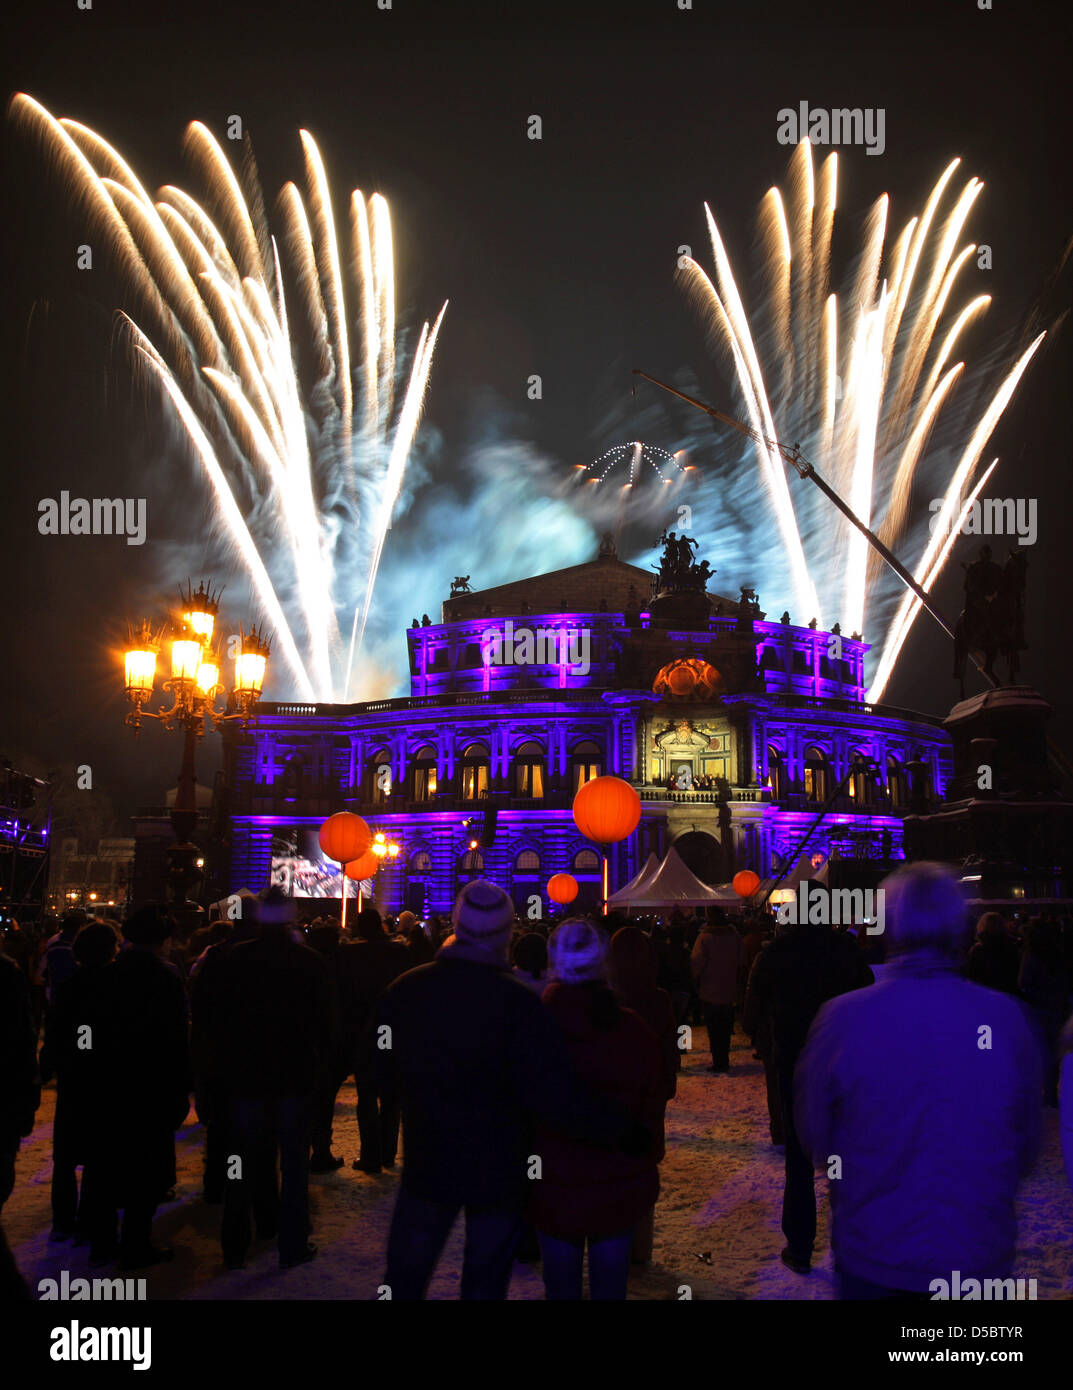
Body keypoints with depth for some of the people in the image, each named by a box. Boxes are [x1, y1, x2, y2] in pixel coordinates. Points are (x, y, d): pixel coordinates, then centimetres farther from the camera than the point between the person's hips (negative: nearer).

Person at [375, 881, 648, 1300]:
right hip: (498, 1172, -3)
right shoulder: (518, 1003, -21)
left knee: (404, 1276, 18)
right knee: (485, 1283, 13)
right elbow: (555, 1093, -25)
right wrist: (624, 1130, -15)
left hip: (426, 1167, 3)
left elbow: (387, 1077, 4)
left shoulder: (403, 991, -8)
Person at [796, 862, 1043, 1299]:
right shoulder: (1007, 1018, -12)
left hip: (872, 1258, -1)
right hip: (980, 1261, 1)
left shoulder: (842, 1018, -16)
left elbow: (814, 1136, -3)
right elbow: (1027, 1144, 1)